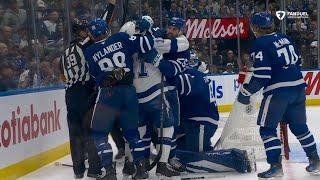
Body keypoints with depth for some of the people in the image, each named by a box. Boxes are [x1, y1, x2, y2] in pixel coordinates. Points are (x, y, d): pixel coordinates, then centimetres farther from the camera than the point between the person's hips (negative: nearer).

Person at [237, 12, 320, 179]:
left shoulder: (260, 45, -10)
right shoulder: (285, 38, 12)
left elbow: (261, 75, -15)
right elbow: (297, 61, 20)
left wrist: (245, 92, -6)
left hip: (278, 90, -7)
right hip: (298, 86, 8)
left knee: (267, 128, 2)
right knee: (299, 126, 20)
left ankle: (276, 165, -4)